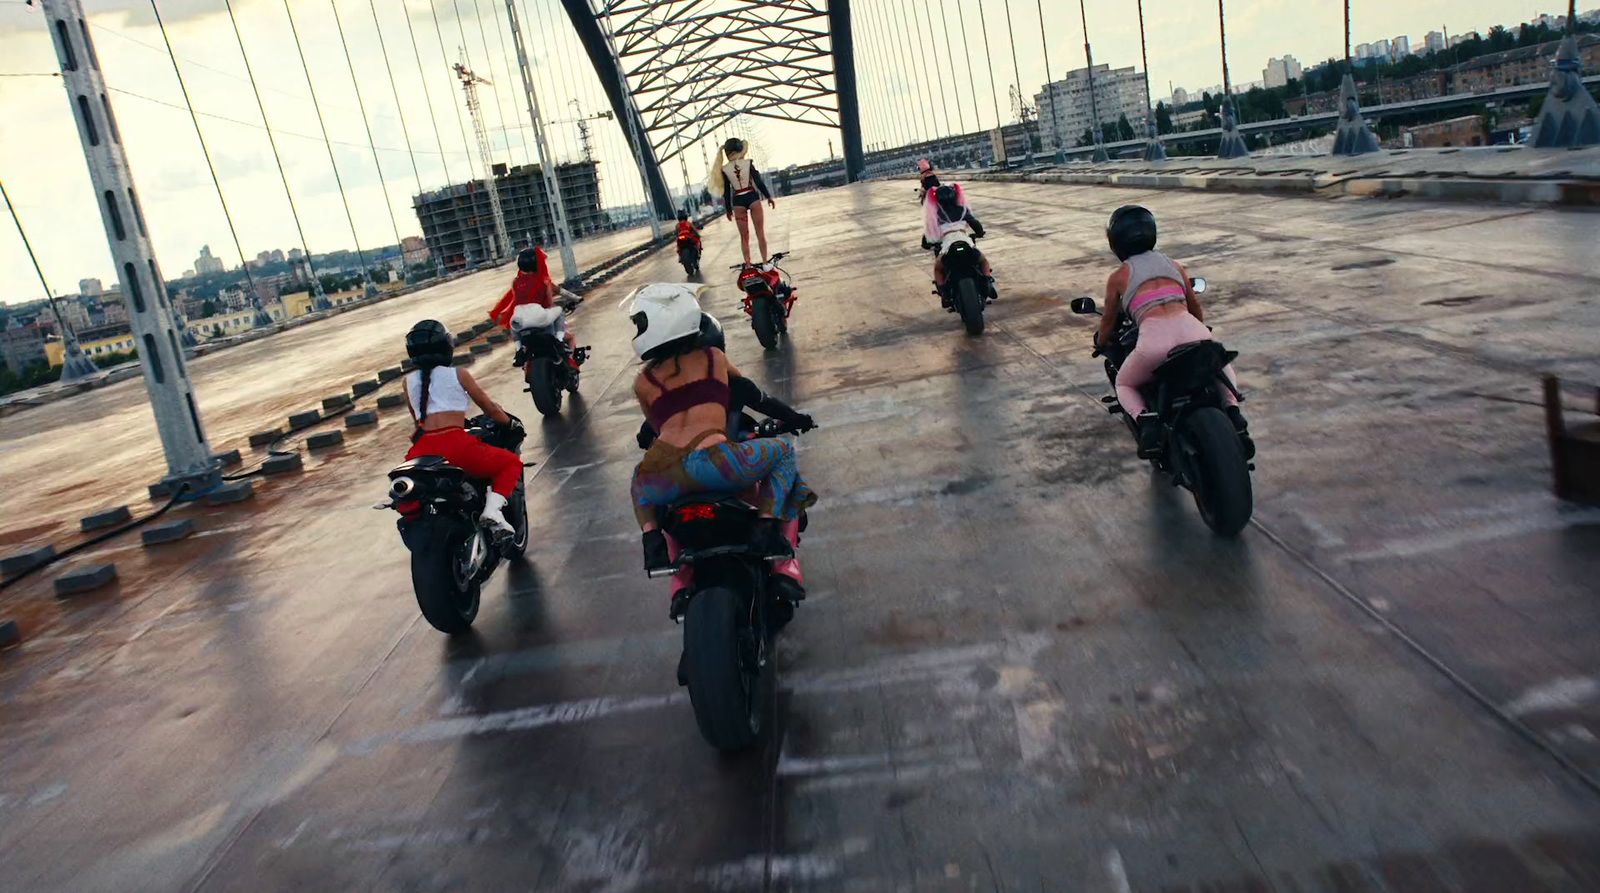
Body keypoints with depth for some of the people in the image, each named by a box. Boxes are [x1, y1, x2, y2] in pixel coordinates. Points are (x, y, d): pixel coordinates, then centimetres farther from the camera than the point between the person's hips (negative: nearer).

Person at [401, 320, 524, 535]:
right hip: (456, 446, -4)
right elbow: (489, 407, 13)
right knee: (512, 463, 15)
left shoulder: (408, 381, 17)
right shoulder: (458, 374, 7)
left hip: (422, 453, 4)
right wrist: (510, 422, 32)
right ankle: (493, 509, -8)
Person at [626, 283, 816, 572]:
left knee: (639, 484, 40)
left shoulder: (643, 382, 20)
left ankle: (651, 536, 11)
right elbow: (743, 380, 44)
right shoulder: (714, 357, 22)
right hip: (711, 461, -2)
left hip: (659, 479, 2)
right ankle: (767, 527, 2)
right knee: (783, 451, 24)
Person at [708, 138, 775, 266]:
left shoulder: (724, 169, -1)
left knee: (744, 236, 11)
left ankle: (748, 265, 11)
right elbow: (759, 181, -5)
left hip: (738, 202, 2)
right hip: (752, 198, -1)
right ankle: (765, 263, 6)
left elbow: (726, 191, 2)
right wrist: (769, 197, 4)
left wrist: (729, 210, 10)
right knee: (760, 232, 7)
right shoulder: (748, 163, -5)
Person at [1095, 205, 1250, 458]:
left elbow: (1108, 323, 26)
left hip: (1154, 339, -3)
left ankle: (1146, 420, -5)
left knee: (1124, 385, 26)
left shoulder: (1118, 277, 15)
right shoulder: (1175, 265, 24)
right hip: (1194, 332, 3)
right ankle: (1233, 412, 8)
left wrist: (1100, 342, 48)